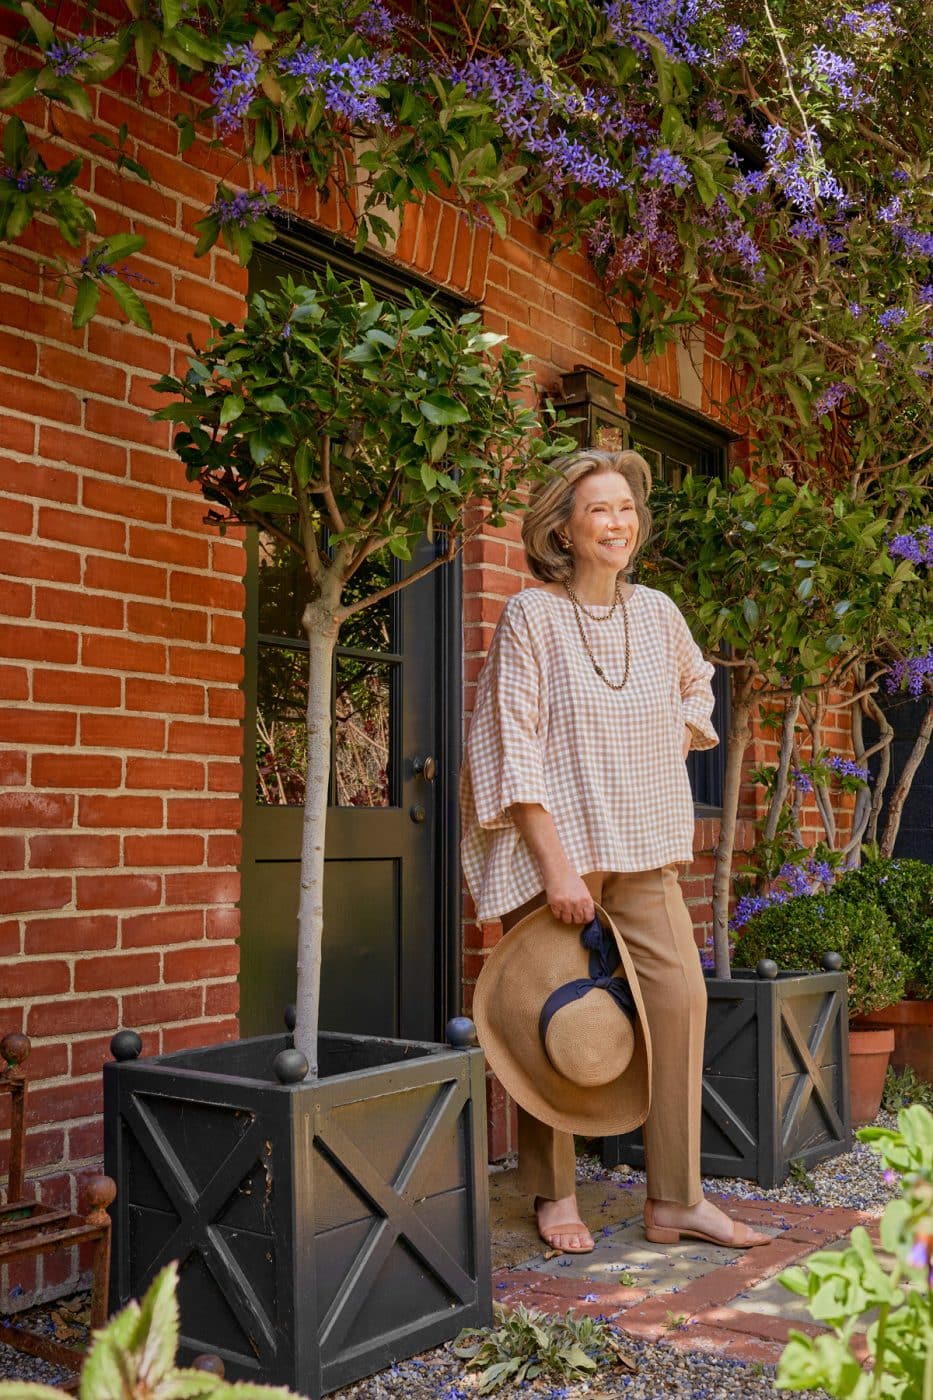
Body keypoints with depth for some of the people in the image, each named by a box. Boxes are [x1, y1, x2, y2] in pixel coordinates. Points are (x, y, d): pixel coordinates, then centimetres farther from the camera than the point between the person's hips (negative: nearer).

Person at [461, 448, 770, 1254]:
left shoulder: (657, 612, 8)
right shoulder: (531, 616, -9)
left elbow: (696, 684, 30)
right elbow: (515, 749, -13)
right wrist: (556, 864, -18)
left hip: (643, 847, 5)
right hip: (555, 846, -5)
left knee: (680, 996, -1)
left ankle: (676, 1201, 11)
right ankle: (555, 1196, 20)